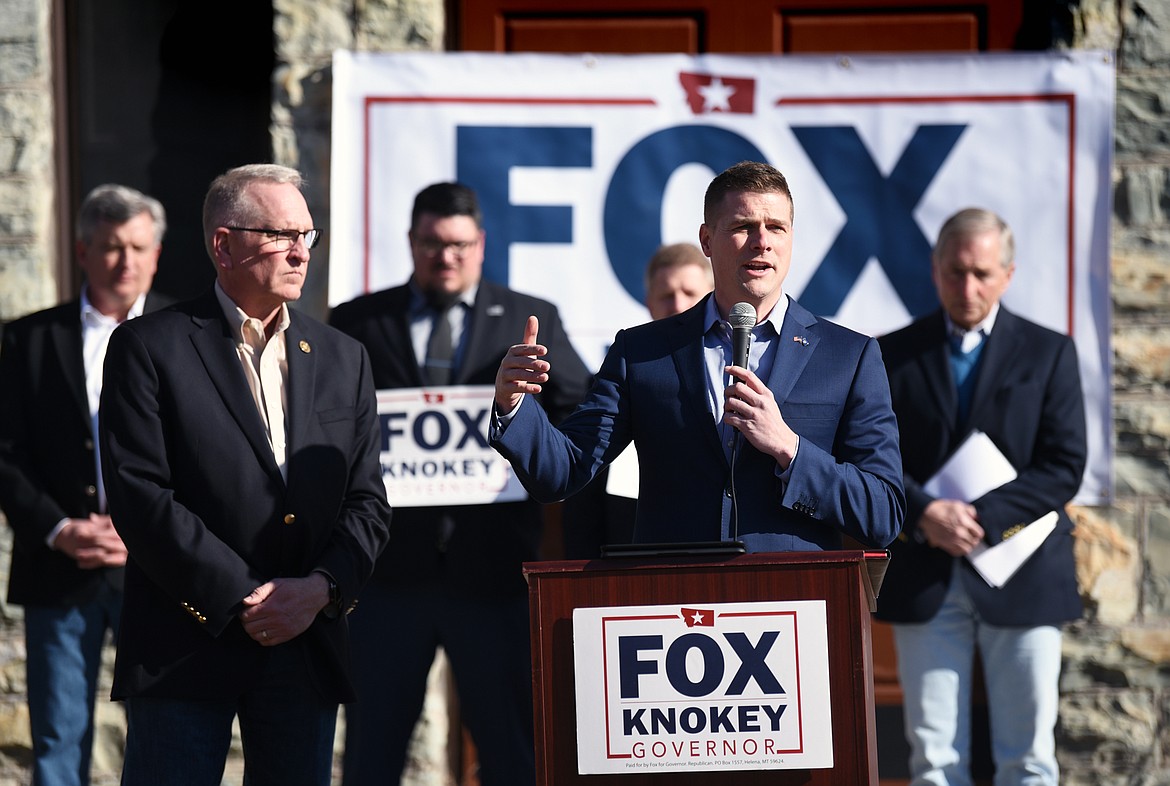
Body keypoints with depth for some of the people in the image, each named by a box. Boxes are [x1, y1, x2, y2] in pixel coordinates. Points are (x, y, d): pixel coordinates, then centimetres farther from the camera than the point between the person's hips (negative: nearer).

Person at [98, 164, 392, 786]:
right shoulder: (148, 348, -1)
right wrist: (239, 599, -14)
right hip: (187, 646, -4)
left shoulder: (342, 359, 14)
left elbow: (367, 501, 11)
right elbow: (139, 495, -10)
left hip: (309, 638, 4)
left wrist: (323, 588, -8)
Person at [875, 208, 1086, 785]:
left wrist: (981, 519, -14)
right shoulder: (893, 355, 8)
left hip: (1021, 581, -1)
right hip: (925, 580, 1)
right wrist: (925, 514, -16)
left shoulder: (1048, 353, 6)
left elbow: (1064, 467, -2)